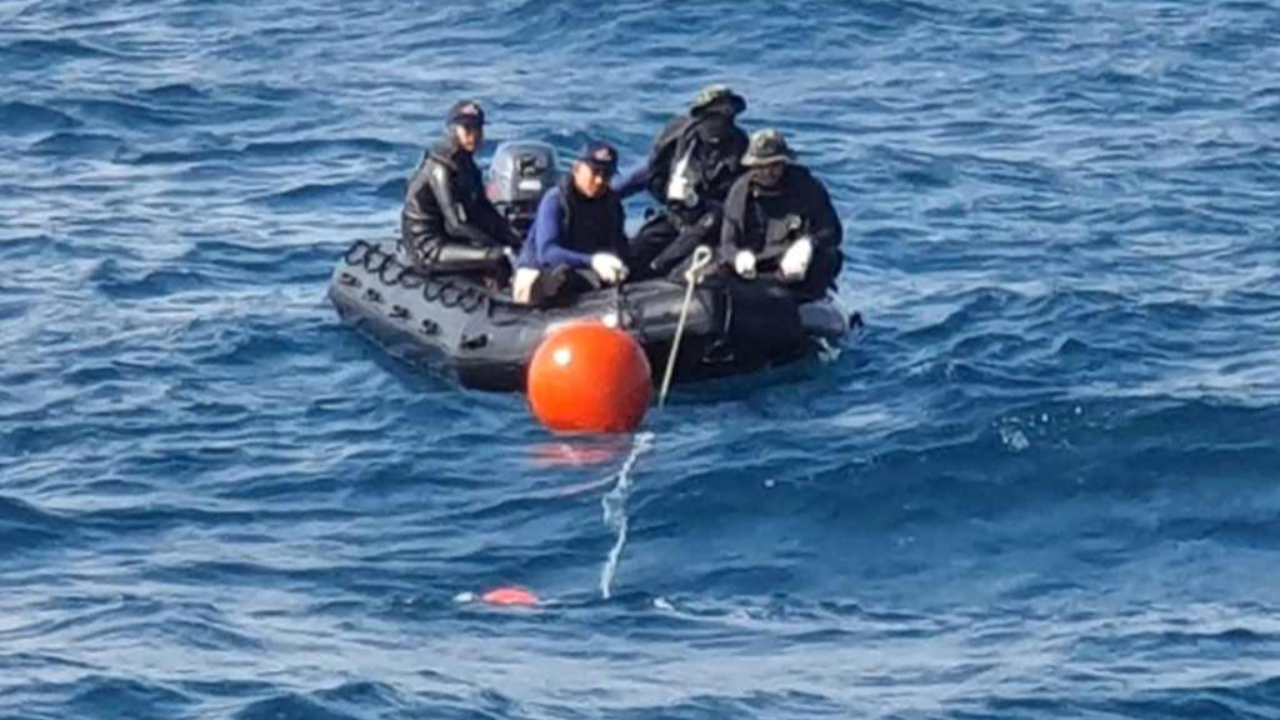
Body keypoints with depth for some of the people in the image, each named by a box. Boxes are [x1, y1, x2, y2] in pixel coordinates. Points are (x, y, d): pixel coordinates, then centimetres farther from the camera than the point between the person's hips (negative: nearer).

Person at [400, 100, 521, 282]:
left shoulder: (465, 163, 9)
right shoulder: (441, 169, -19)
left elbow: (483, 208, 15)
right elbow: (458, 223, -24)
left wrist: (512, 237, 3)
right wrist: (500, 248, -21)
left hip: (447, 238, 10)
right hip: (428, 248, -10)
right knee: (500, 258, -26)